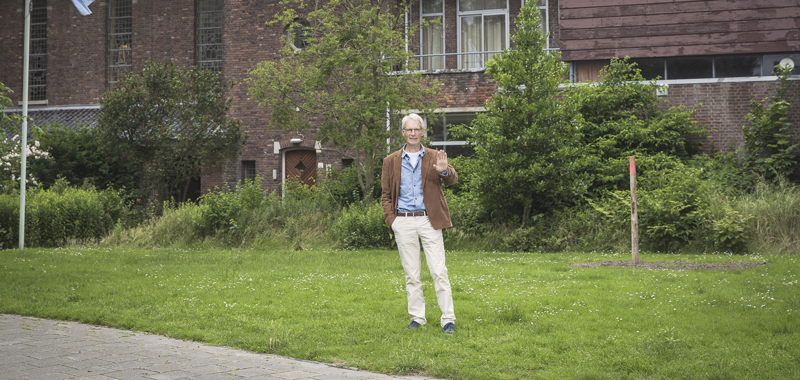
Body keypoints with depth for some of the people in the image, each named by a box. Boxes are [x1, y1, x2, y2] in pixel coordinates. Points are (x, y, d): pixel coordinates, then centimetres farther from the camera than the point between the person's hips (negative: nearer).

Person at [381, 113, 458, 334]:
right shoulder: (392, 161, 10)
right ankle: (417, 317, 15)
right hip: (403, 222, 2)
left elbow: (452, 180, -5)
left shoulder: (434, 158, 7)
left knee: (439, 272, -5)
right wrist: (390, 220, -1)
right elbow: (386, 194, 12)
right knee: (411, 274, 6)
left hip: (429, 220, -1)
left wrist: (445, 171, -28)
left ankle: (448, 319, -2)